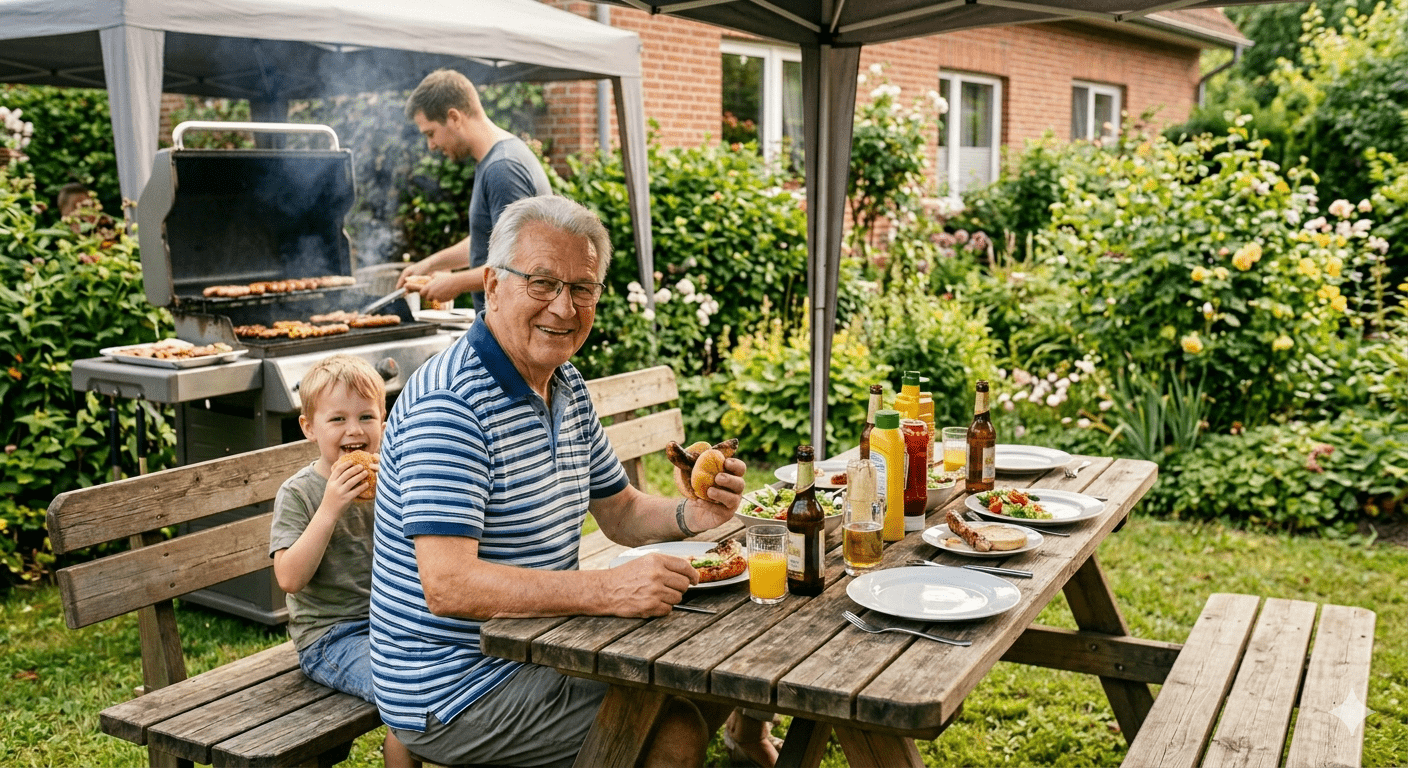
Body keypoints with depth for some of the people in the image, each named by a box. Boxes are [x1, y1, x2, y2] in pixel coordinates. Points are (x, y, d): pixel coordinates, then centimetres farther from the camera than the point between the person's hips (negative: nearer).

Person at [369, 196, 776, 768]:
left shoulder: (568, 388, 7)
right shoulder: (448, 402, -24)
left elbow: (618, 512, 16)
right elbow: (447, 586, -30)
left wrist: (691, 515, -5)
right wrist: (607, 590, -36)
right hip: (454, 694, -9)